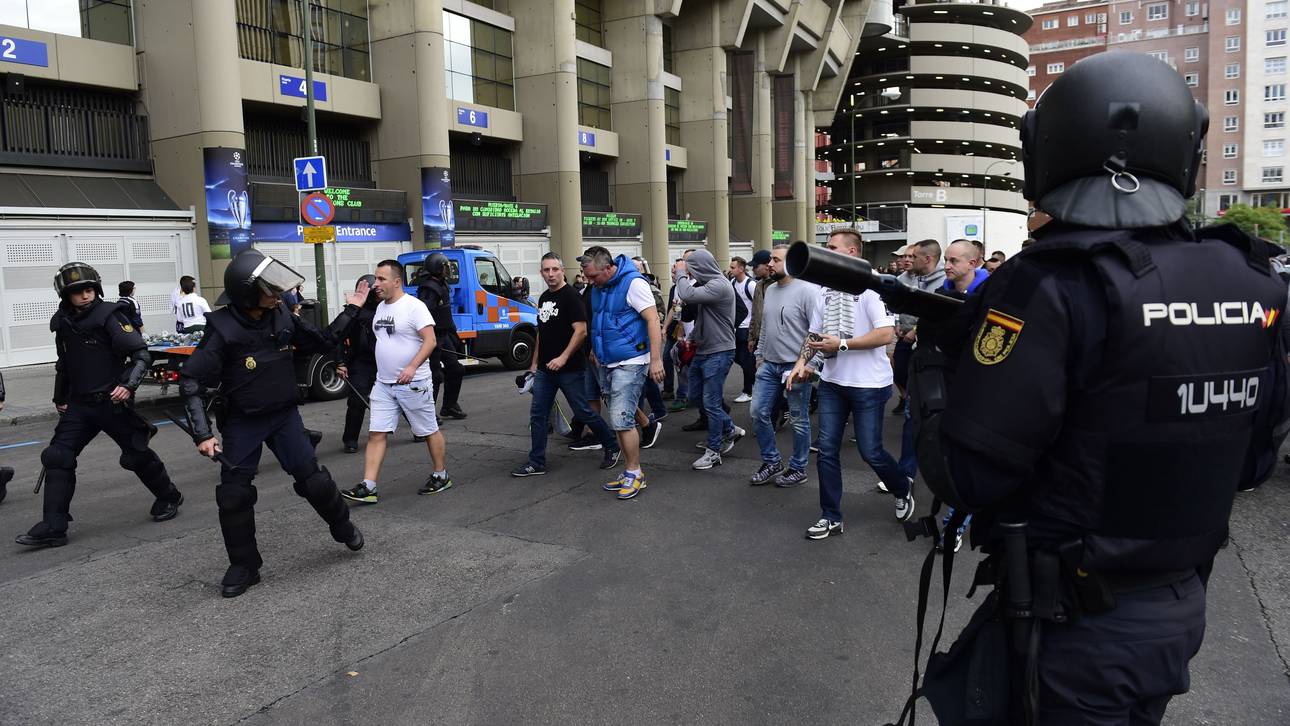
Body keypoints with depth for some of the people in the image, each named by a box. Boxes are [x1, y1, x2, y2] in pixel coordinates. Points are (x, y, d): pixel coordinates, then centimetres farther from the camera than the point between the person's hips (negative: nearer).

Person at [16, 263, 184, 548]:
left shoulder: (109, 316, -12)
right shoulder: (63, 323, 7)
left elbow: (142, 355, -17)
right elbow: (64, 364, 21)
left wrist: (128, 385, -30)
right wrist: (60, 399, 26)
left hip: (113, 401, -6)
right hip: (79, 404, 6)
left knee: (136, 455, 5)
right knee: (57, 457, -3)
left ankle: (169, 497, 28)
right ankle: (53, 527, 1)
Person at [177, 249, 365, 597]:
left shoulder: (282, 316, -7)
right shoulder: (223, 329, -21)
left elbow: (322, 343, 9)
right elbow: (192, 381, -17)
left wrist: (350, 310, 6)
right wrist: (202, 434, -23)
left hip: (285, 415, 3)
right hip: (242, 422, -2)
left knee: (314, 479, 1)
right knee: (234, 495, -1)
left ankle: (343, 527, 28)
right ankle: (244, 565, 17)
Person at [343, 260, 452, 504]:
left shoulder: (414, 306, -13)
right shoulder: (380, 307, 12)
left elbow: (430, 340, -19)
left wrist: (412, 367, -28)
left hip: (413, 384, -7)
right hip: (383, 384, 7)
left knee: (430, 431, 6)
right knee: (376, 434, 0)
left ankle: (441, 477, 22)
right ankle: (368, 488, 0)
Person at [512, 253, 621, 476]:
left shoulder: (571, 296, -11)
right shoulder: (544, 298, 14)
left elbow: (581, 331, -18)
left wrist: (563, 358, -24)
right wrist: (535, 363, 19)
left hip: (569, 369, -7)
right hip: (545, 369, 8)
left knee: (583, 412, 1)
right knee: (537, 415, 5)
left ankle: (612, 447, 20)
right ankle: (536, 463, 13)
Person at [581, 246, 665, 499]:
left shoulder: (633, 283, -15)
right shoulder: (598, 287, 8)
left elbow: (652, 320, -19)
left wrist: (656, 360, -23)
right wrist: (596, 351, 17)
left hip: (630, 363, -8)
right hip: (607, 364, 8)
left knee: (622, 419, -11)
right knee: (618, 421, 11)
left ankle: (634, 473, 2)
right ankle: (630, 472, 20)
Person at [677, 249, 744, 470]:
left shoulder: (719, 286, -20)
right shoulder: (706, 284, 11)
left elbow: (687, 295, -31)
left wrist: (681, 276, -14)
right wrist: (692, 337, 12)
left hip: (718, 352, -10)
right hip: (702, 351, 10)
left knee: (711, 402, -4)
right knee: (696, 394, 16)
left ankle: (713, 452, 8)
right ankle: (731, 430, 28)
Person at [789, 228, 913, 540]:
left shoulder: (871, 287, -13)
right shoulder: (826, 292, 8)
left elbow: (886, 334, -20)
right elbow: (814, 334, 15)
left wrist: (841, 344, -21)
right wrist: (802, 362, -2)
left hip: (868, 385, -6)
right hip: (832, 382, 6)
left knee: (870, 451, 3)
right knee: (827, 450, 5)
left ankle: (903, 489, 33)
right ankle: (831, 517, 16)